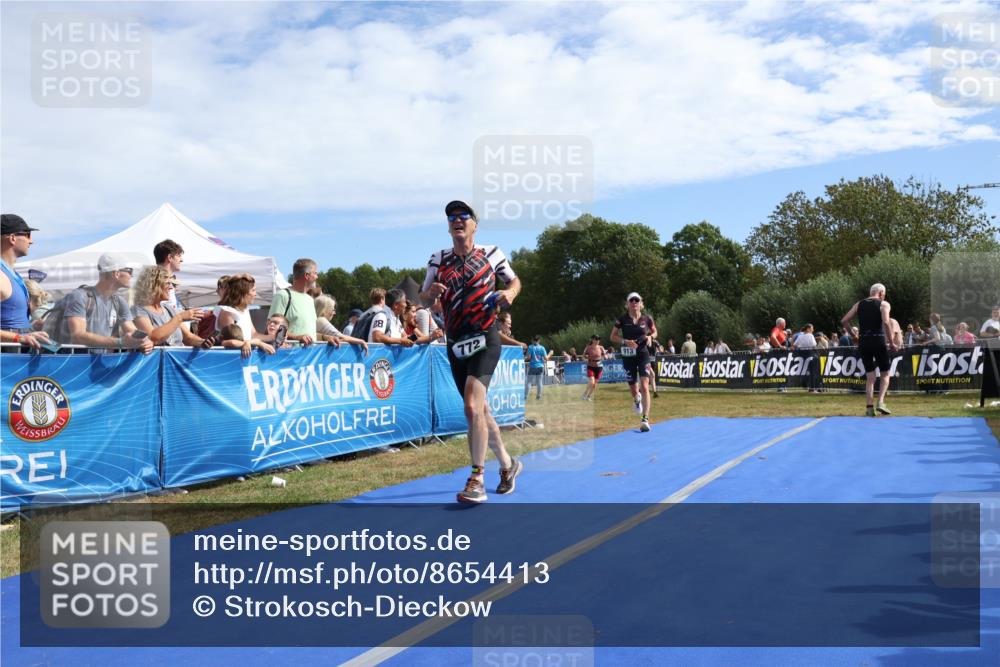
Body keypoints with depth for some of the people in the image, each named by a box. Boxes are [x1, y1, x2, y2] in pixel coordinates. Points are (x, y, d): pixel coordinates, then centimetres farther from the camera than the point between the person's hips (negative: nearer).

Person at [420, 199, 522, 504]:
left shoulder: (491, 254, 1)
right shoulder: (439, 259, 8)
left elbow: (514, 280, 14)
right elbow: (423, 297, 9)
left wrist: (510, 292, -8)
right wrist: (430, 292, -14)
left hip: (484, 339, -4)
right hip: (455, 344, 5)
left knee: (472, 405, -21)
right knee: (480, 410, 12)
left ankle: (477, 480, -18)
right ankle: (507, 465, 31)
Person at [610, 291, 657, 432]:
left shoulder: (647, 319, 0)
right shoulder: (622, 320, -3)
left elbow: (654, 332, 16)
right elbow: (613, 336, 2)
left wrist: (650, 337, -7)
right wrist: (625, 341, -15)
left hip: (643, 354, -1)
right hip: (628, 356, 1)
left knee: (644, 386, -16)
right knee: (633, 389, 9)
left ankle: (645, 420, -16)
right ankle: (637, 399, 49)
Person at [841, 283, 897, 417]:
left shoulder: (859, 304, 13)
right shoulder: (884, 304, 1)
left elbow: (844, 321, 6)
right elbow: (886, 322, -16)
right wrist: (891, 343, -10)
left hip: (863, 342, 4)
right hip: (879, 341, -4)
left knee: (870, 376, 9)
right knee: (885, 374, 11)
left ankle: (870, 407, 0)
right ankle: (880, 402, -6)